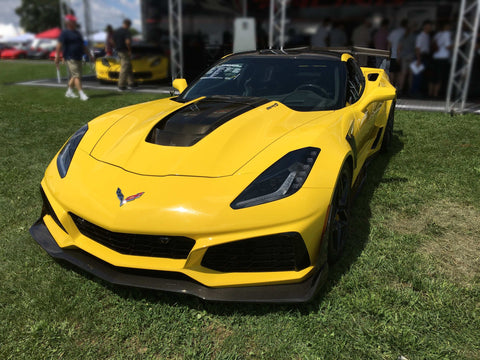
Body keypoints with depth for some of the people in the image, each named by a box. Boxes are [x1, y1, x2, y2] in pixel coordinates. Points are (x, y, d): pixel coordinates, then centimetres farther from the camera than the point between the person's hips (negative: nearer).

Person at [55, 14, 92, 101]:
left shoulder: (77, 33, 20)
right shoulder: (65, 33, -6)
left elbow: (83, 46, 26)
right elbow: (59, 45, -13)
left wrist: (89, 55, 23)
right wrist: (57, 57, -20)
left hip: (78, 58, 8)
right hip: (70, 58, -8)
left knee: (74, 76, 13)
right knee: (76, 76, -14)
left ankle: (69, 92, 25)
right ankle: (81, 94, -18)